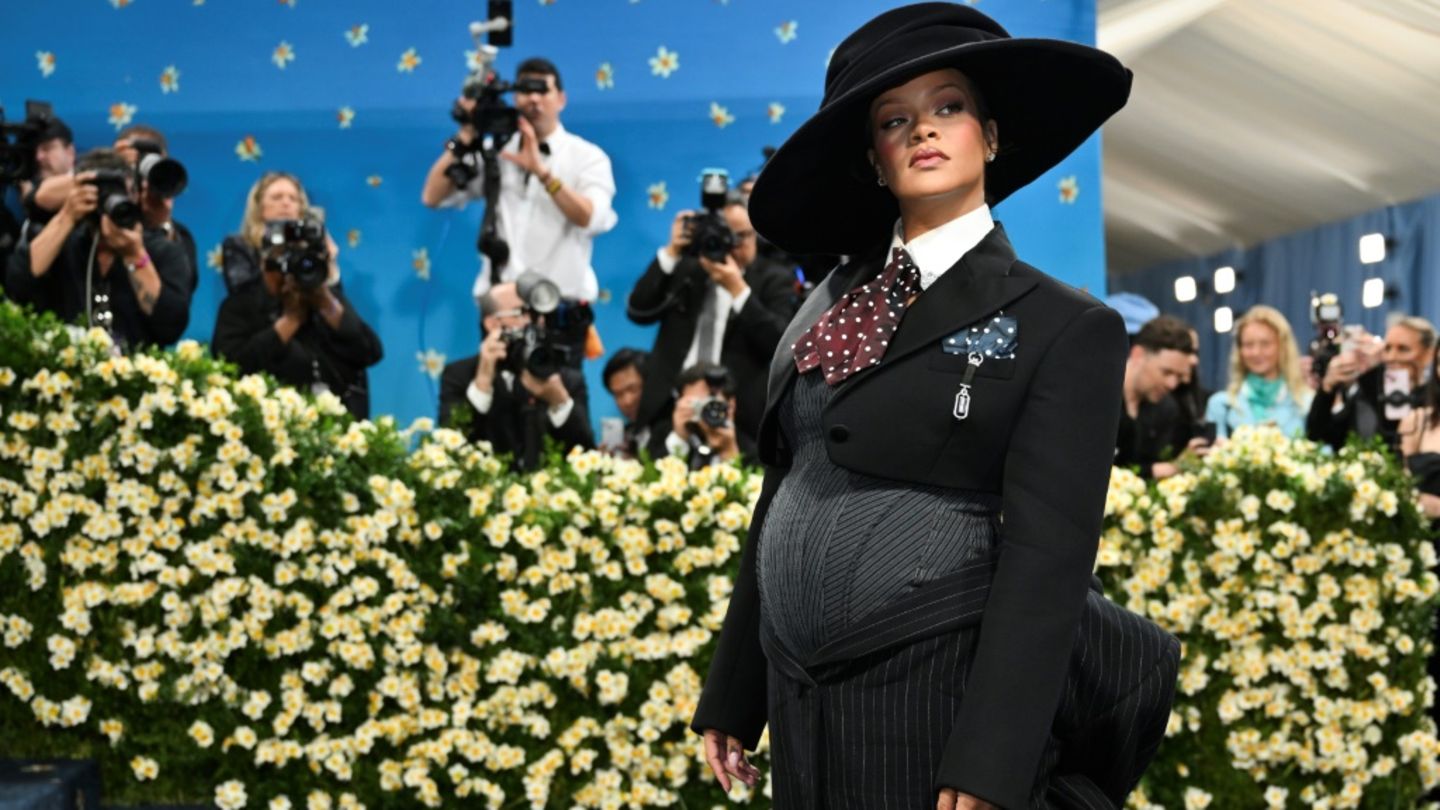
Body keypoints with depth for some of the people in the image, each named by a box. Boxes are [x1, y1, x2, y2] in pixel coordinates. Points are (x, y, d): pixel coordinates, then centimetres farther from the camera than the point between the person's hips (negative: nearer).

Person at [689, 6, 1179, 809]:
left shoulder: (1065, 327, -7)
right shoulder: (836, 298, 9)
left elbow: (1046, 556, -13)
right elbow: (784, 496, 13)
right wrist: (735, 694, 14)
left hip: (932, 688, -5)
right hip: (801, 689, 6)